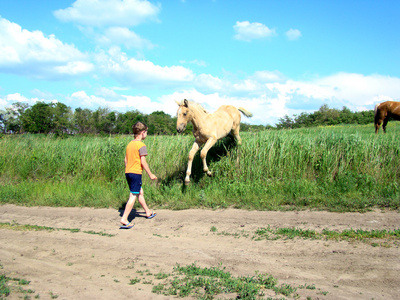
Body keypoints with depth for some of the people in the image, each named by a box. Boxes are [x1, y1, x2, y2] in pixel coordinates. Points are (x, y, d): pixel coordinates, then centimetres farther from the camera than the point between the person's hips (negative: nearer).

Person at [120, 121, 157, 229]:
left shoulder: (130, 144, 12)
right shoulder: (141, 145, -11)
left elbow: (126, 160, 15)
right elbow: (143, 162, -15)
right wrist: (150, 174, -8)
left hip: (128, 172, 9)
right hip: (136, 173, -9)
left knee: (140, 192, 21)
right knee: (133, 196, -6)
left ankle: (148, 212, 36)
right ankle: (124, 219, -11)